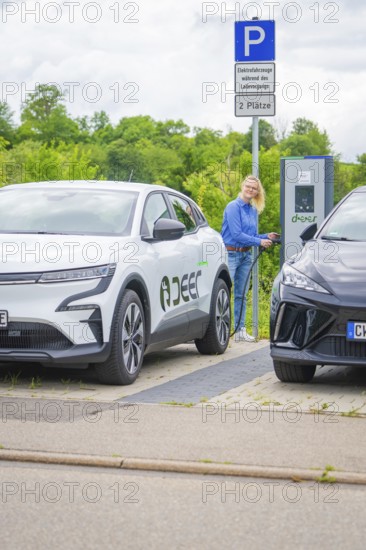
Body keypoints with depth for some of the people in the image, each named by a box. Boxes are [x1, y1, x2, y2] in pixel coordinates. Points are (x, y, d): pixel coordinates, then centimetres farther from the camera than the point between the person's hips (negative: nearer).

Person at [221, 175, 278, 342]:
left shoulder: (253, 210, 12)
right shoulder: (233, 207, -10)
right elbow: (236, 234, -17)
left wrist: (266, 237, 1)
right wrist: (259, 242, -14)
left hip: (245, 256, 8)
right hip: (230, 254, -8)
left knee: (241, 295, 11)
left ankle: (240, 330, 16)